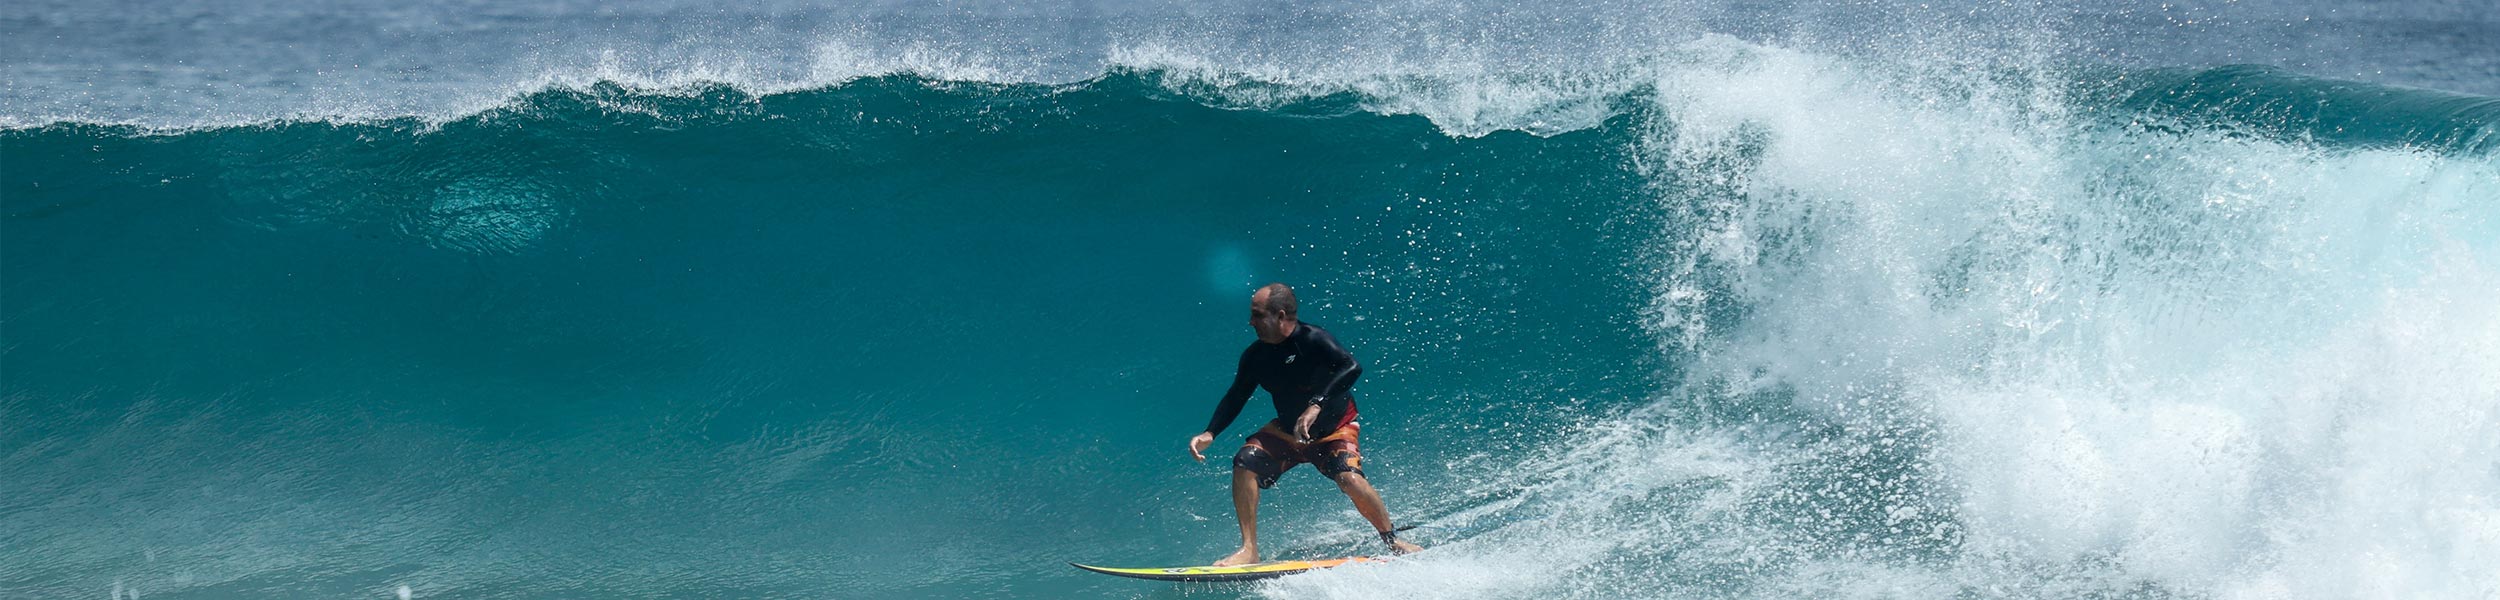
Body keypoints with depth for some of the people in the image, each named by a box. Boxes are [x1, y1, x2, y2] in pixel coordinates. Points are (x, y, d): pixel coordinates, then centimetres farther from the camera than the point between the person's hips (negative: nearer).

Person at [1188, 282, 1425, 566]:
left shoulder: (1312, 340, -25)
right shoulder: (1255, 356, -8)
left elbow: (1352, 367, -39)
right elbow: (1236, 397, 6)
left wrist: (1316, 405, -49)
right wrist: (1210, 433, -8)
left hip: (1334, 428, -5)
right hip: (1287, 430, 5)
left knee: (1348, 477, -29)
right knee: (1245, 462, -19)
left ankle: (1393, 541, -5)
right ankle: (1249, 550, -15)